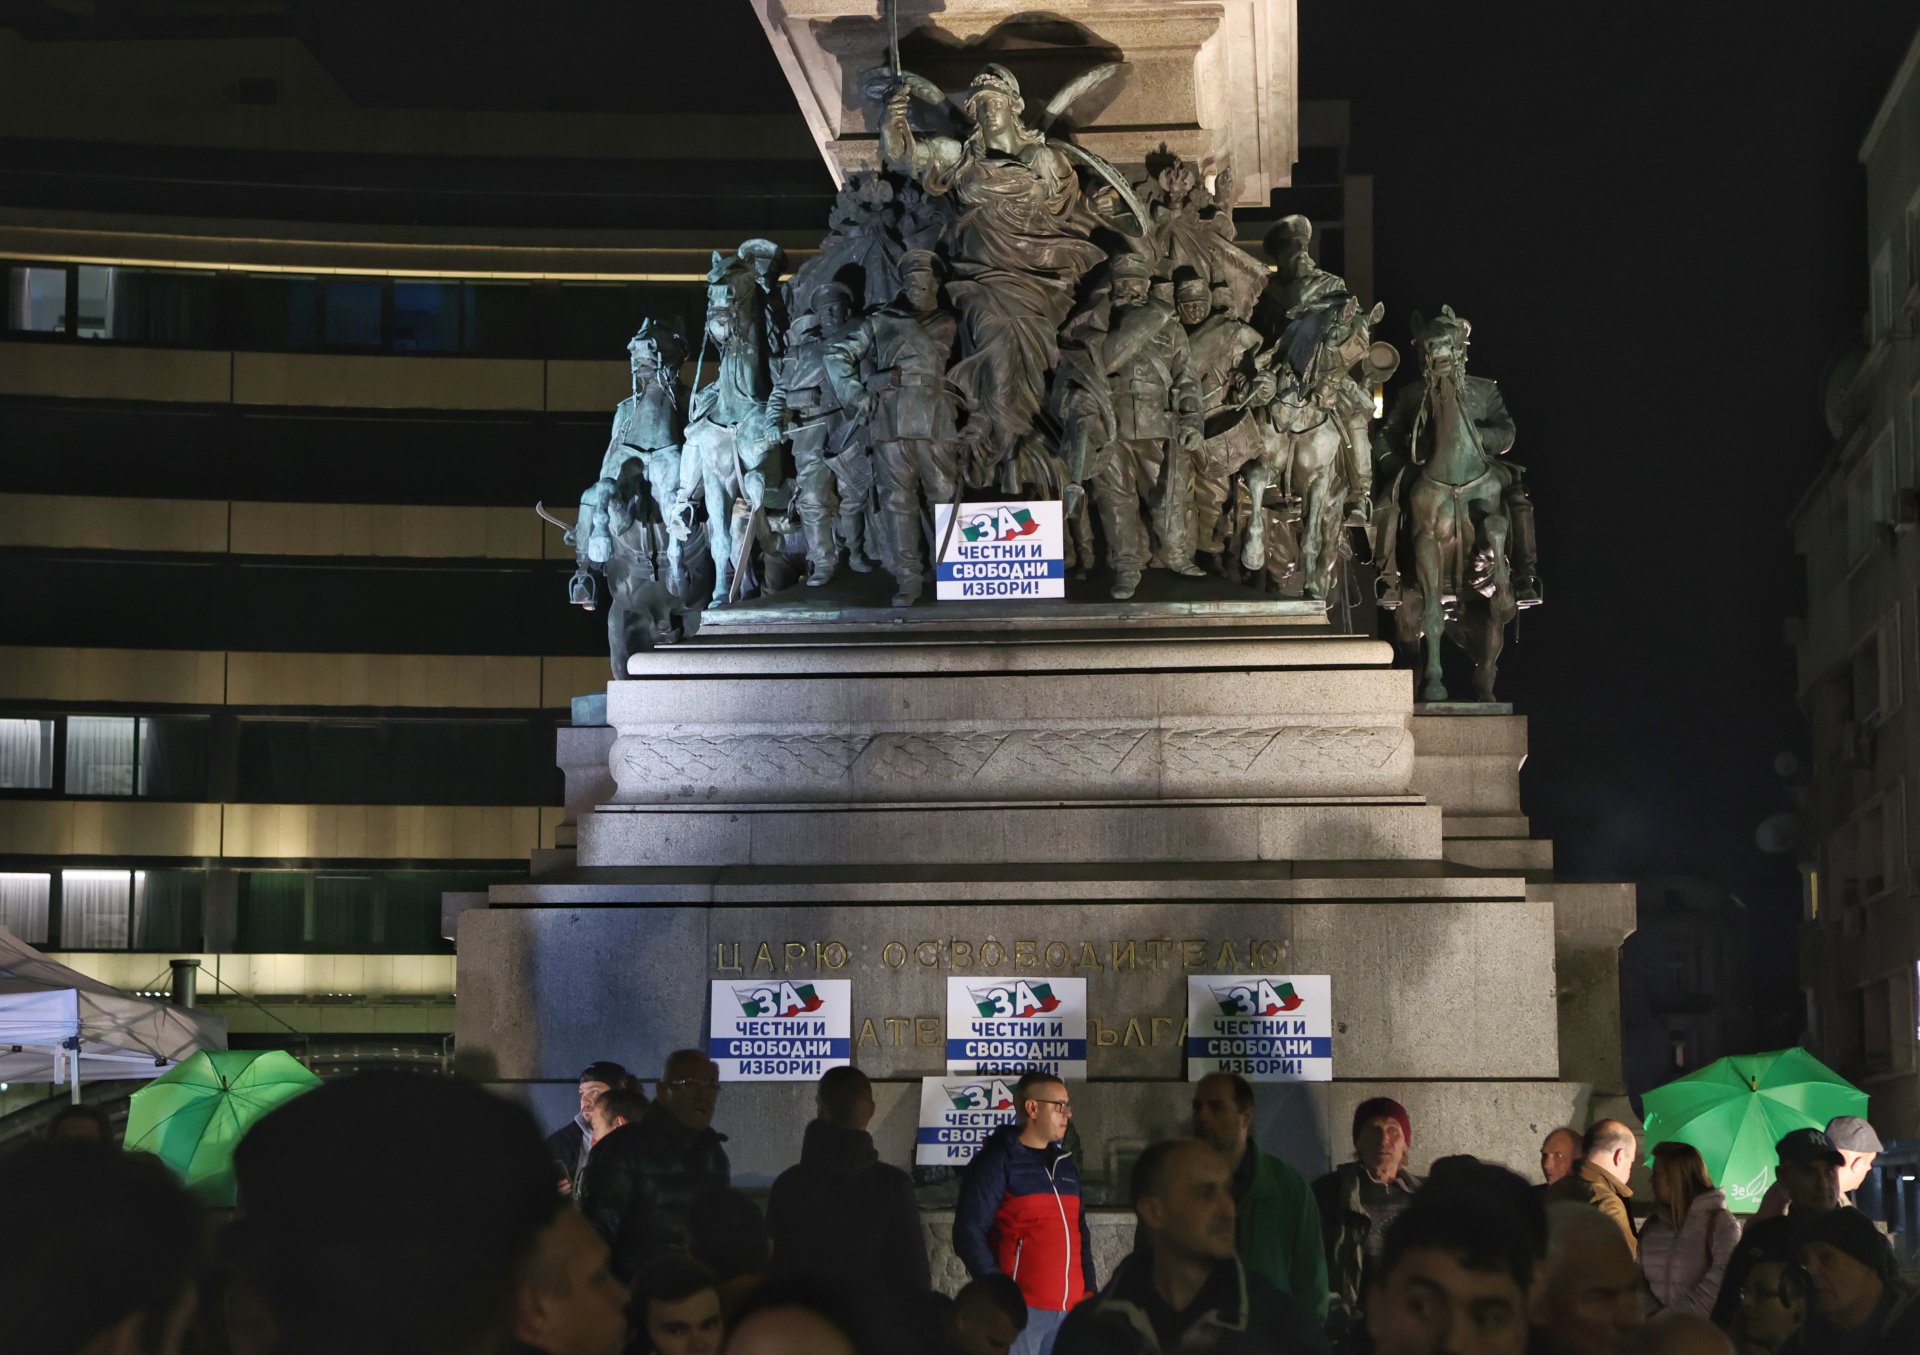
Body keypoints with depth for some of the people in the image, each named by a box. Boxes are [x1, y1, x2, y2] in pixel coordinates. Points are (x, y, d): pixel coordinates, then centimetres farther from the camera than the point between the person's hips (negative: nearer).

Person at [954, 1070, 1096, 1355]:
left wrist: (1088, 1289, 13)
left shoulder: (1064, 1162, 19)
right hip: (1021, 1309, -7)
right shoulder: (997, 1161, -4)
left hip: (1068, 1308, 7)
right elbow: (969, 1233, -9)